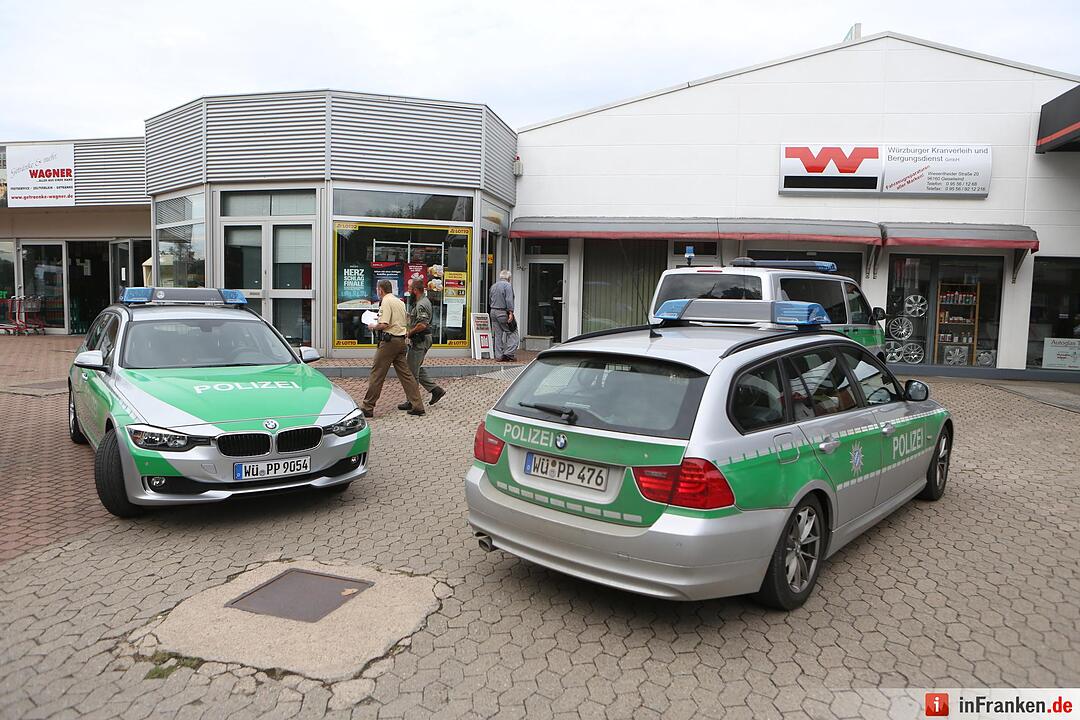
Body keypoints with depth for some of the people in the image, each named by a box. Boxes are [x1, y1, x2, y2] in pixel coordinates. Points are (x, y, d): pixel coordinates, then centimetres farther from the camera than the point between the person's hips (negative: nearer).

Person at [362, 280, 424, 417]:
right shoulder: (400, 302, 17)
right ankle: (417, 406, 6)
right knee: (405, 373, 9)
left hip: (389, 340, -8)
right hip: (401, 340, 8)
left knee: (377, 374, -3)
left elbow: (383, 324, -20)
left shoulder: (386, 302, -10)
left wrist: (373, 326, 1)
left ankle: (367, 408, 1)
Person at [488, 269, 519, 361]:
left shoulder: (493, 286, 16)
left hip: (493, 312, 7)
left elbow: (490, 301, 20)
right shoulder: (508, 285, -7)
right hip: (503, 312, -7)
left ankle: (499, 356, 9)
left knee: (497, 334, 8)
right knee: (512, 333, -1)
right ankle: (508, 353, -10)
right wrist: (510, 312, -18)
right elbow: (509, 300, -16)